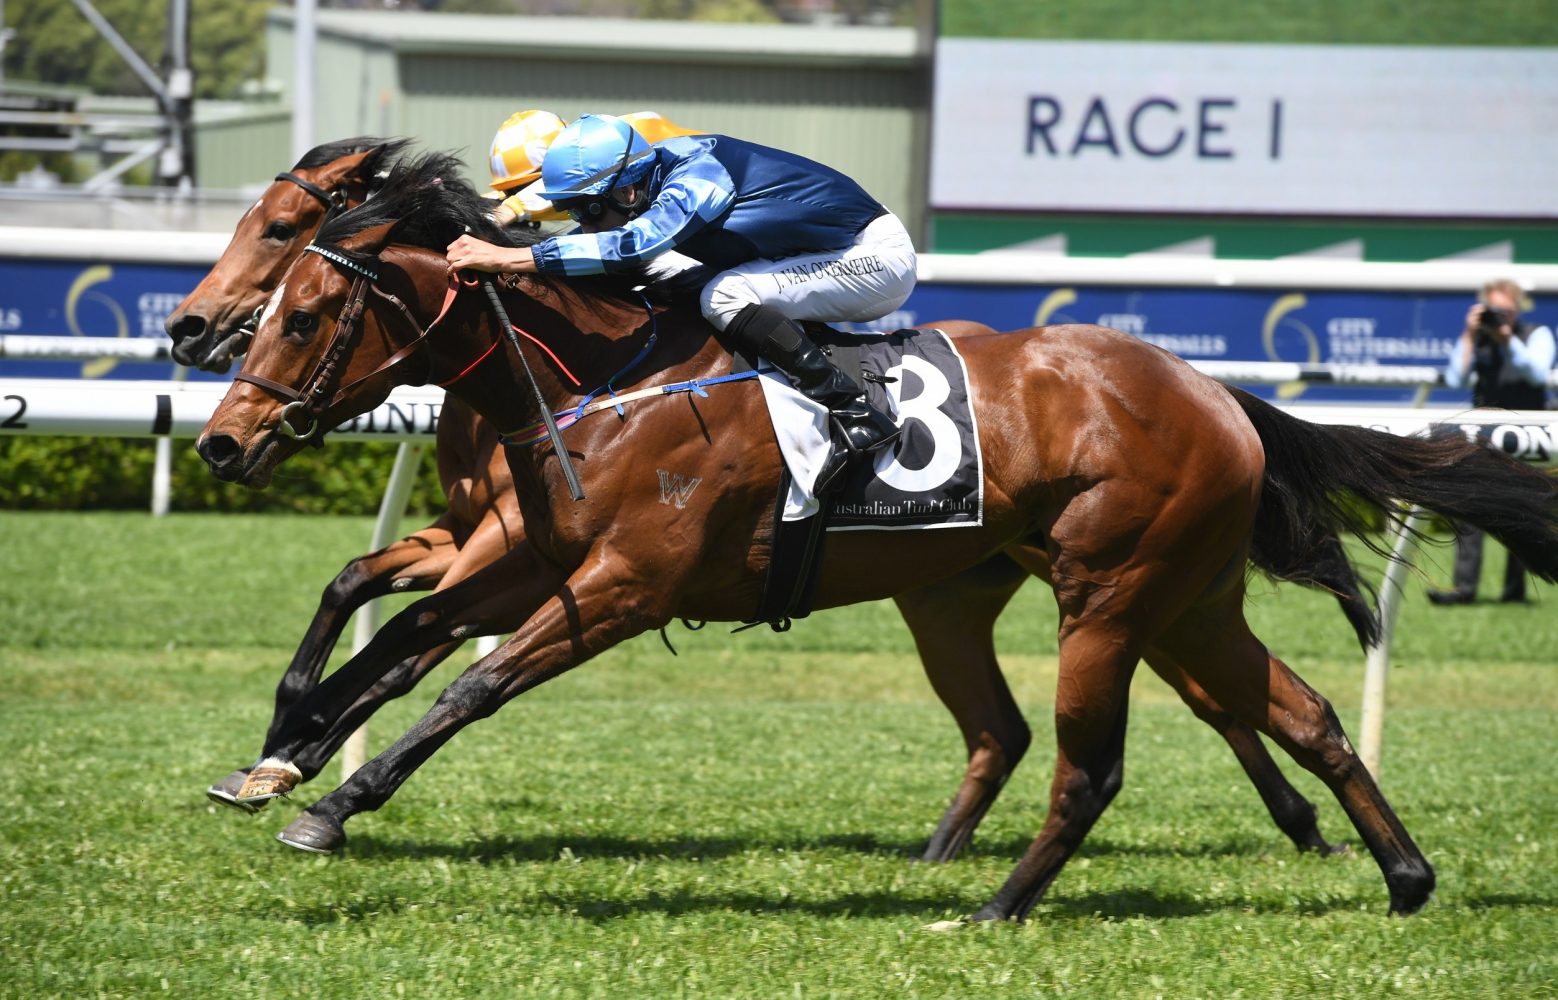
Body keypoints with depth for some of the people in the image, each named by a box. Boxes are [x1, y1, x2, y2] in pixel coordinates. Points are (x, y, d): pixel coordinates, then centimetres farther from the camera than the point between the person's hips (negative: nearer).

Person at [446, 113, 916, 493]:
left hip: (877, 255, -9)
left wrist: (511, 258, -44)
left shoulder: (697, 176, -28)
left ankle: (855, 415, -22)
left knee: (725, 298, -22)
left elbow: (633, 244, -43)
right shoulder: (657, 176, -1)